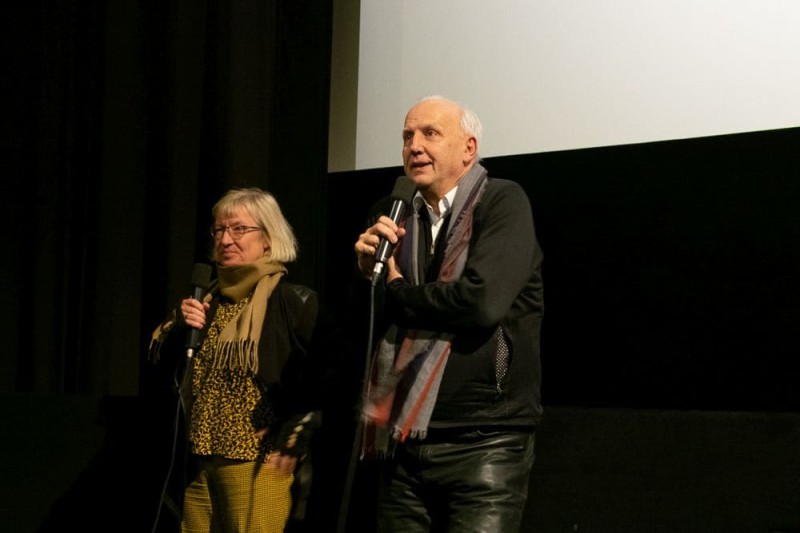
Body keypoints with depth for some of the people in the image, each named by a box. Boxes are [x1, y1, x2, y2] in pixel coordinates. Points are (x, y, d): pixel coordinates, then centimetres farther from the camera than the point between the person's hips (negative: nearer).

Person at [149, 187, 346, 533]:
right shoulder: (209, 299, 14)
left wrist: (296, 437, -12)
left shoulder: (293, 301, -7)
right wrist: (177, 327, -1)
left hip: (258, 464, -6)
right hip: (200, 462, 6)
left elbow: (334, 372, -13)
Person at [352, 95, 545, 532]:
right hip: (403, 443, 5)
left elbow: (483, 301, -20)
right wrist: (367, 269, -6)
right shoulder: (391, 218, 12)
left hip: (484, 444, -5)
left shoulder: (503, 203, -5)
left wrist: (397, 290, -4)